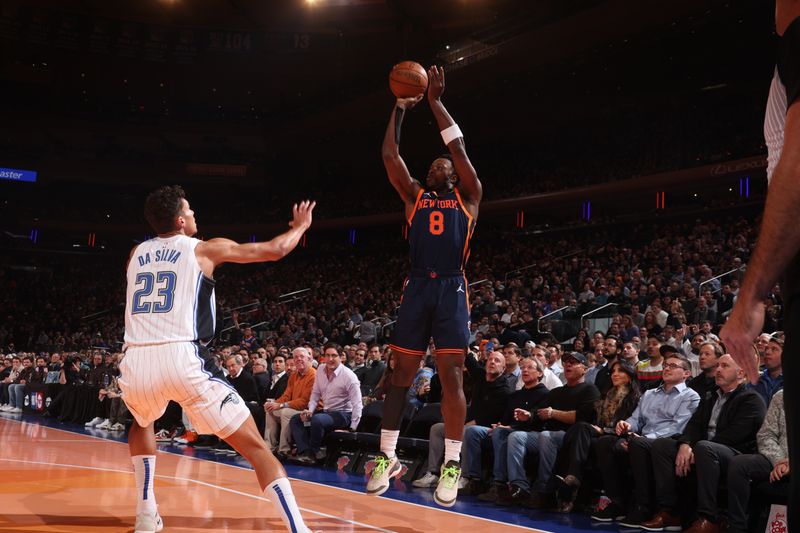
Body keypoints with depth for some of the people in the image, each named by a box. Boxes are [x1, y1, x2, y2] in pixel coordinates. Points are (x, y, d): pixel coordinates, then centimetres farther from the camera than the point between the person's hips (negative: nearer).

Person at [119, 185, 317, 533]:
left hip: (136, 363, 5)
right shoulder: (204, 249, 10)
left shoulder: (137, 253, 22)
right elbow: (275, 250, 14)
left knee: (142, 424, 38)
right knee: (254, 445, 0)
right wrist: (301, 226, 35)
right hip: (182, 360, -4)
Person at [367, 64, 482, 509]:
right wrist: (401, 107, 8)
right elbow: (390, 156, 9)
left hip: (452, 290, -3)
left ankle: (452, 467, -1)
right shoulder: (415, 196, 18)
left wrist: (435, 102, 4)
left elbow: (459, 146, 1)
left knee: (451, 377, -6)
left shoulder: (468, 197, 11)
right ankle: (388, 458, 14)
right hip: (417, 288, 3)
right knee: (401, 375, 5)